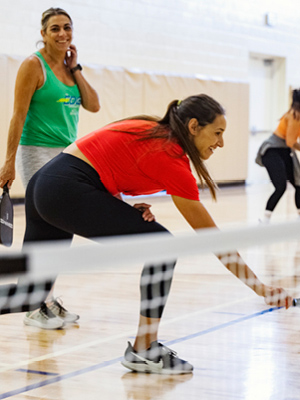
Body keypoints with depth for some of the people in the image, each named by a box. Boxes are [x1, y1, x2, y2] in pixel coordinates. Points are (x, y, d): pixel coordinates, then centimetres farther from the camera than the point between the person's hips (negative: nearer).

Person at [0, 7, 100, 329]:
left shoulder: (69, 66, 12)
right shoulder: (34, 65, -9)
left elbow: (93, 106, 5)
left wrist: (75, 67, 1)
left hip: (68, 155, 7)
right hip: (38, 153, -7)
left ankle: (46, 298, 16)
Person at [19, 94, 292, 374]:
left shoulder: (152, 130, 13)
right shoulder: (171, 159, -11)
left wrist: (129, 205, 8)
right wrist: (261, 289, -5)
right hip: (69, 192, -10)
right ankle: (142, 352, -2)